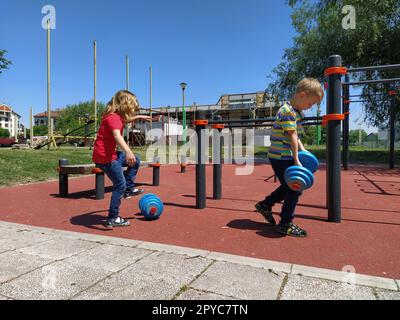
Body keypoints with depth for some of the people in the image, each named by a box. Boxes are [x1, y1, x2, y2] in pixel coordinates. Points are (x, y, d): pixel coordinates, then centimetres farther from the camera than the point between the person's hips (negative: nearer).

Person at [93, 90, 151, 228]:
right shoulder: (114, 117, -20)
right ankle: (112, 219, 3)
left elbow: (126, 120, 36)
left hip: (110, 154, 10)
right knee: (120, 185, -5)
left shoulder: (117, 116, 9)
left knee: (135, 160, 18)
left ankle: (129, 188, 23)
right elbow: (117, 135, -41)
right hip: (104, 157, -10)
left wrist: (139, 117, 36)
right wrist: (128, 151, -55)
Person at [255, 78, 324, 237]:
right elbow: (292, 137, -20)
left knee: (289, 187, 21)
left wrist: (303, 150, 10)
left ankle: (265, 204, 32)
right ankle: (286, 224, 9)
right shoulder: (288, 111, -19)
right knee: (294, 190, -3)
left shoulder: (296, 111, 14)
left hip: (283, 156, 10)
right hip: (281, 157, -10)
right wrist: (296, 160, -18)